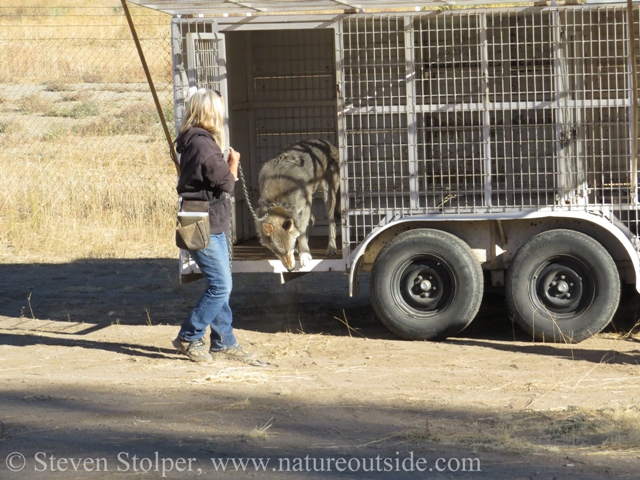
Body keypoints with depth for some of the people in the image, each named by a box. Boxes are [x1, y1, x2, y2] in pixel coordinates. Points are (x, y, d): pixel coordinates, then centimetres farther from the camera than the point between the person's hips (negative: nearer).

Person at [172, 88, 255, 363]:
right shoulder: (203, 144, -18)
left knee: (220, 286, 13)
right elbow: (226, 183, -17)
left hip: (211, 227, 11)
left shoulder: (197, 142, 15)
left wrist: (228, 166, 4)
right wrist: (233, 165, 0)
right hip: (205, 228, -11)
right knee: (220, 286, -9)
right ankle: (188, 338, -3)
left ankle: (224, 342, 18)